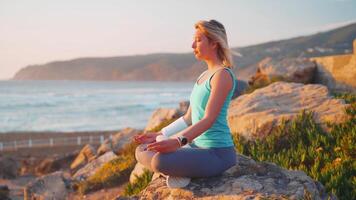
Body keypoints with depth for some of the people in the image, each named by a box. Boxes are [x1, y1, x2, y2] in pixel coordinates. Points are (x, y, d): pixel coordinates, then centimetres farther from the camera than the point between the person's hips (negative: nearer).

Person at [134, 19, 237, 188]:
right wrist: (159, 136, 7)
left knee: (160, 161, -32)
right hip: (198, 148, 9)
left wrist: (177, 142, -34)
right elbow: (188, 119, 16)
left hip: (217, 153, -9)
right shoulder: (204, 76, 15)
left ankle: (178, 172, -4)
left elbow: (209, 119, -23)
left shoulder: (223, 75, -14)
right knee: (142, 152, 2)